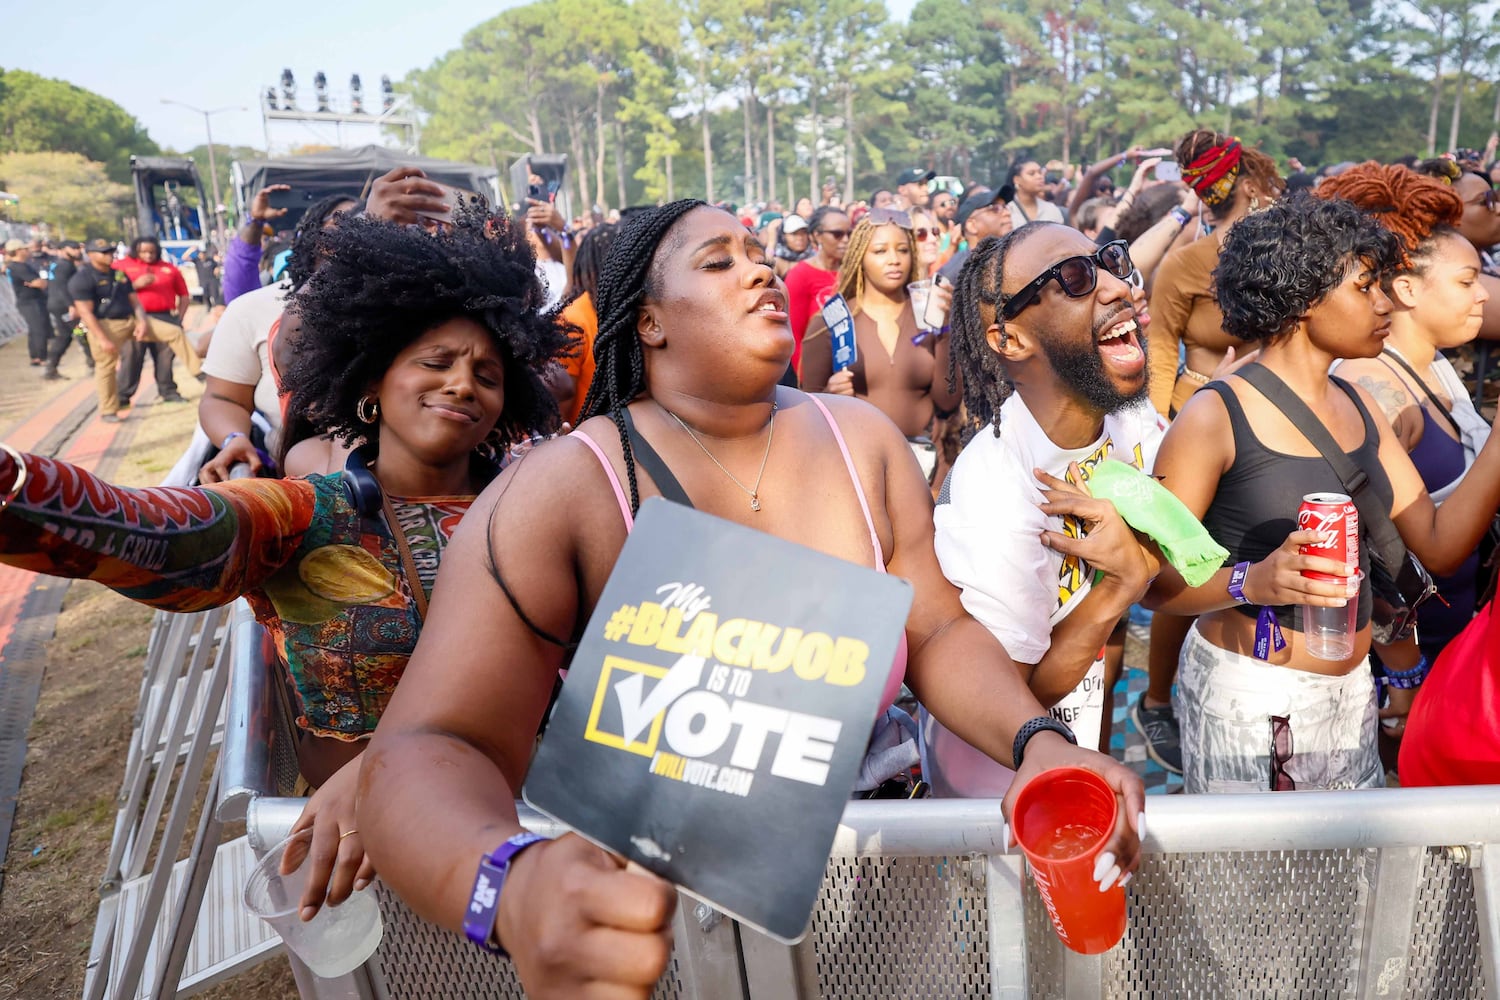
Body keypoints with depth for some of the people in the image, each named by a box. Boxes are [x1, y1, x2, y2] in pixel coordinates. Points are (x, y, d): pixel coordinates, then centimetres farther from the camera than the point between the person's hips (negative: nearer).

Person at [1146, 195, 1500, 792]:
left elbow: (1439, 546, 3)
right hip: (1245, 700, -6)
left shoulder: (1359, 408, 8)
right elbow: (1150, 581, -17)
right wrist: (1250, 582, -32)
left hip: (1352, 693, 7)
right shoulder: (1215, 417, -14)